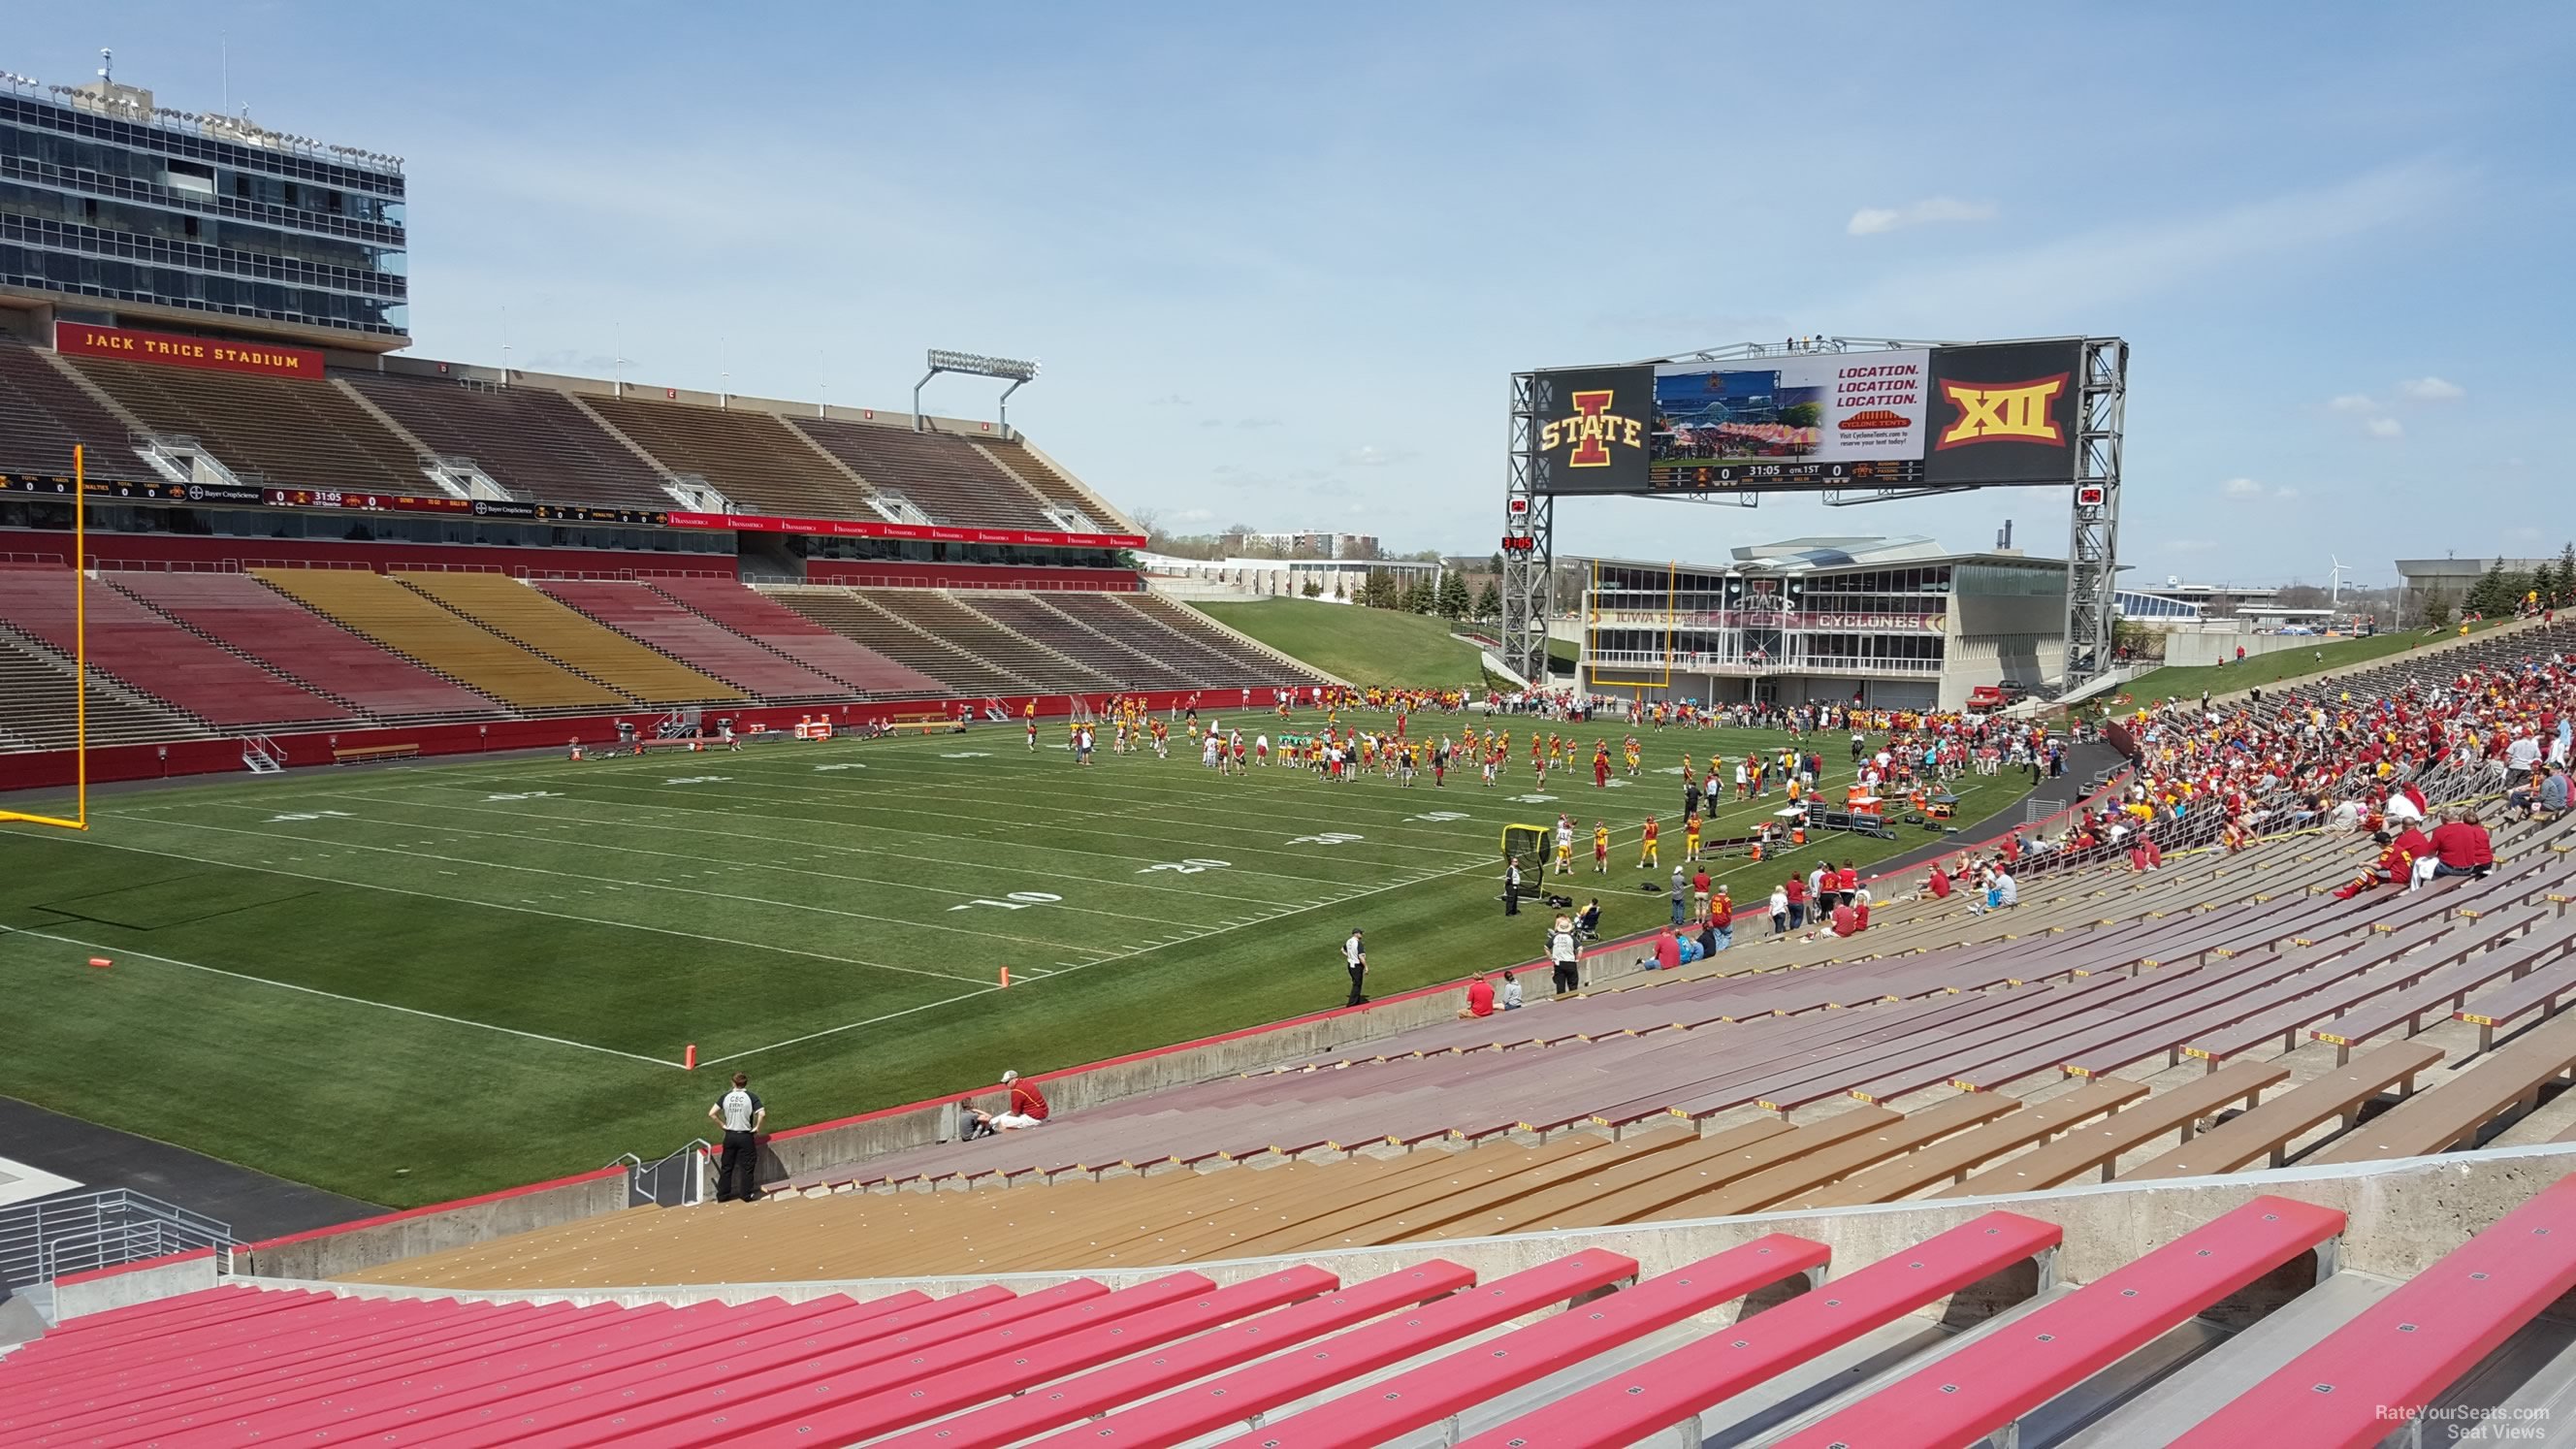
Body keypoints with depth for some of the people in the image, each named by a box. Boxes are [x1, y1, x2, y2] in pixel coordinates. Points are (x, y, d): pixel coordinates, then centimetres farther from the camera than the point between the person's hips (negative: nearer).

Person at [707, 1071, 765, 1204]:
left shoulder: (726, 1097, -1)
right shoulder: (751, 1097, -10)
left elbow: (712, 1113, -6)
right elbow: (762, 1114, -22)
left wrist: (723, 1125, 3)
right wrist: (757, 1128, -8)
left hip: (730, 1136, 3)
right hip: (746, 1137, -3)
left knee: (726, 1167, 14)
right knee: (747, 1167, 9)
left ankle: (722, 1195, 19)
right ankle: (746, 1195, 13)